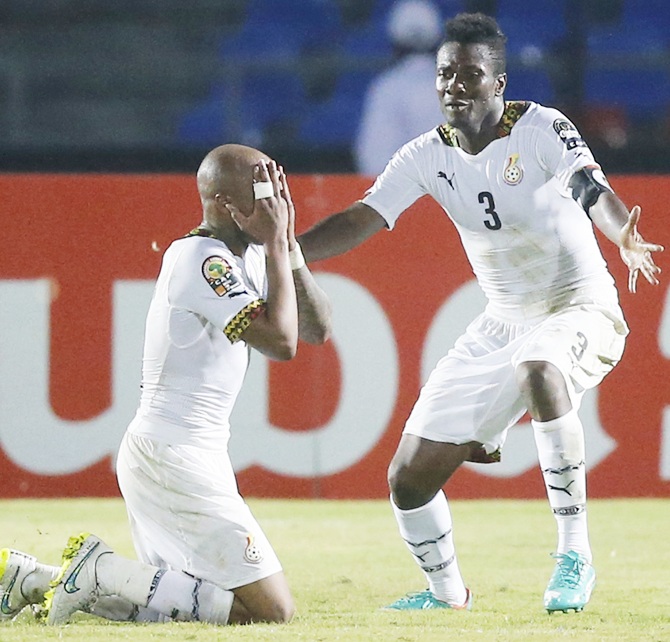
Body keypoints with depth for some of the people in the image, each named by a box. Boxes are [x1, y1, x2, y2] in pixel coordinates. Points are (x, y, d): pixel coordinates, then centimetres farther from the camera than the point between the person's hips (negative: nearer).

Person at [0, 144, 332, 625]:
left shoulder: (249, 257, 12)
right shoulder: (203, 260, -16)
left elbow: (317, 329, 12)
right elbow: (281, 342, -21)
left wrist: (287, 245, 1)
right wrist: (276, 246, -13)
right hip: (177, 459, -10)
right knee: (272, 611, -11)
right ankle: (102, 572, -9)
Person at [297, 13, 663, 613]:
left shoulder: (540, 129, -15)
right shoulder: (428, 156, -2)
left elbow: (593, 188, -30)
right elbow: (360, 220, -6)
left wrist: (626, 237, -52)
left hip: (581, 309, -6)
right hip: (501, 325, 6)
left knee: (539, 370, -43)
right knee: (409, 477, 3)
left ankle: (575, 554, -33)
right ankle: (446, 590, 33)